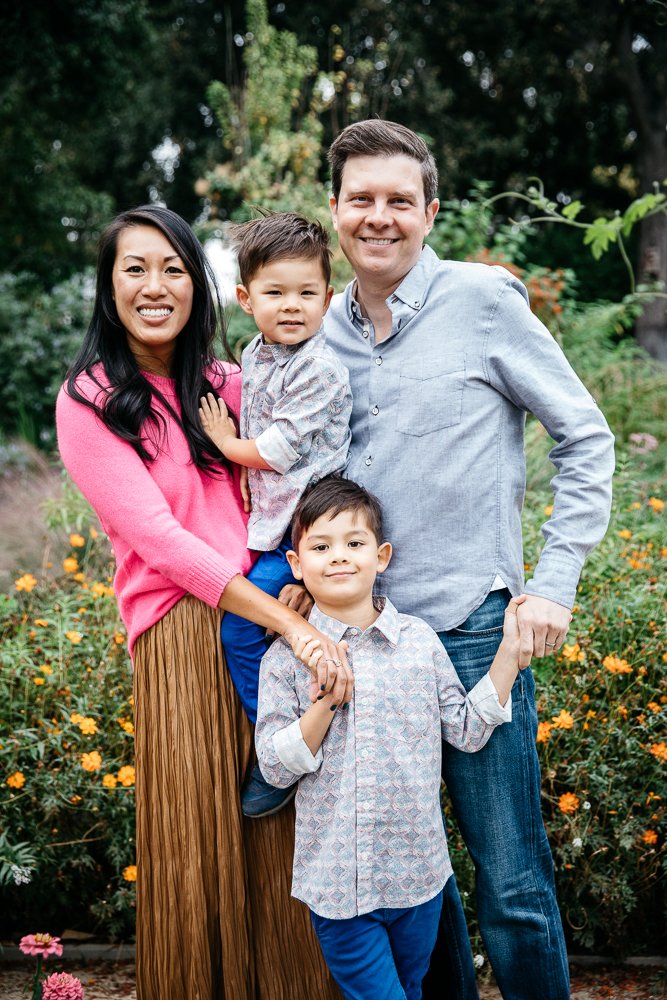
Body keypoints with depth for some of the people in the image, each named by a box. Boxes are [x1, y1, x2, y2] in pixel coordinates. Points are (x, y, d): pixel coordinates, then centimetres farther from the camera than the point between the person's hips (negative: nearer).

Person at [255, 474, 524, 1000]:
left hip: (418, 875, 3)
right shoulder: (287, 656, -6)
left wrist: (509, 652, -1)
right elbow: (275, 765, -7)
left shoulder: (420, 640, 0)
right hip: (336, 882, -2)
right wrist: (324, 700, -19)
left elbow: (467, 730, 4)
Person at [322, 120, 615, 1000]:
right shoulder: (325, 332, 8)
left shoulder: (483, 300, -5)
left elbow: (586, 437, -2)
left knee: (511, 882, 0)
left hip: (472, 627, -5)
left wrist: (553, 585, -8)